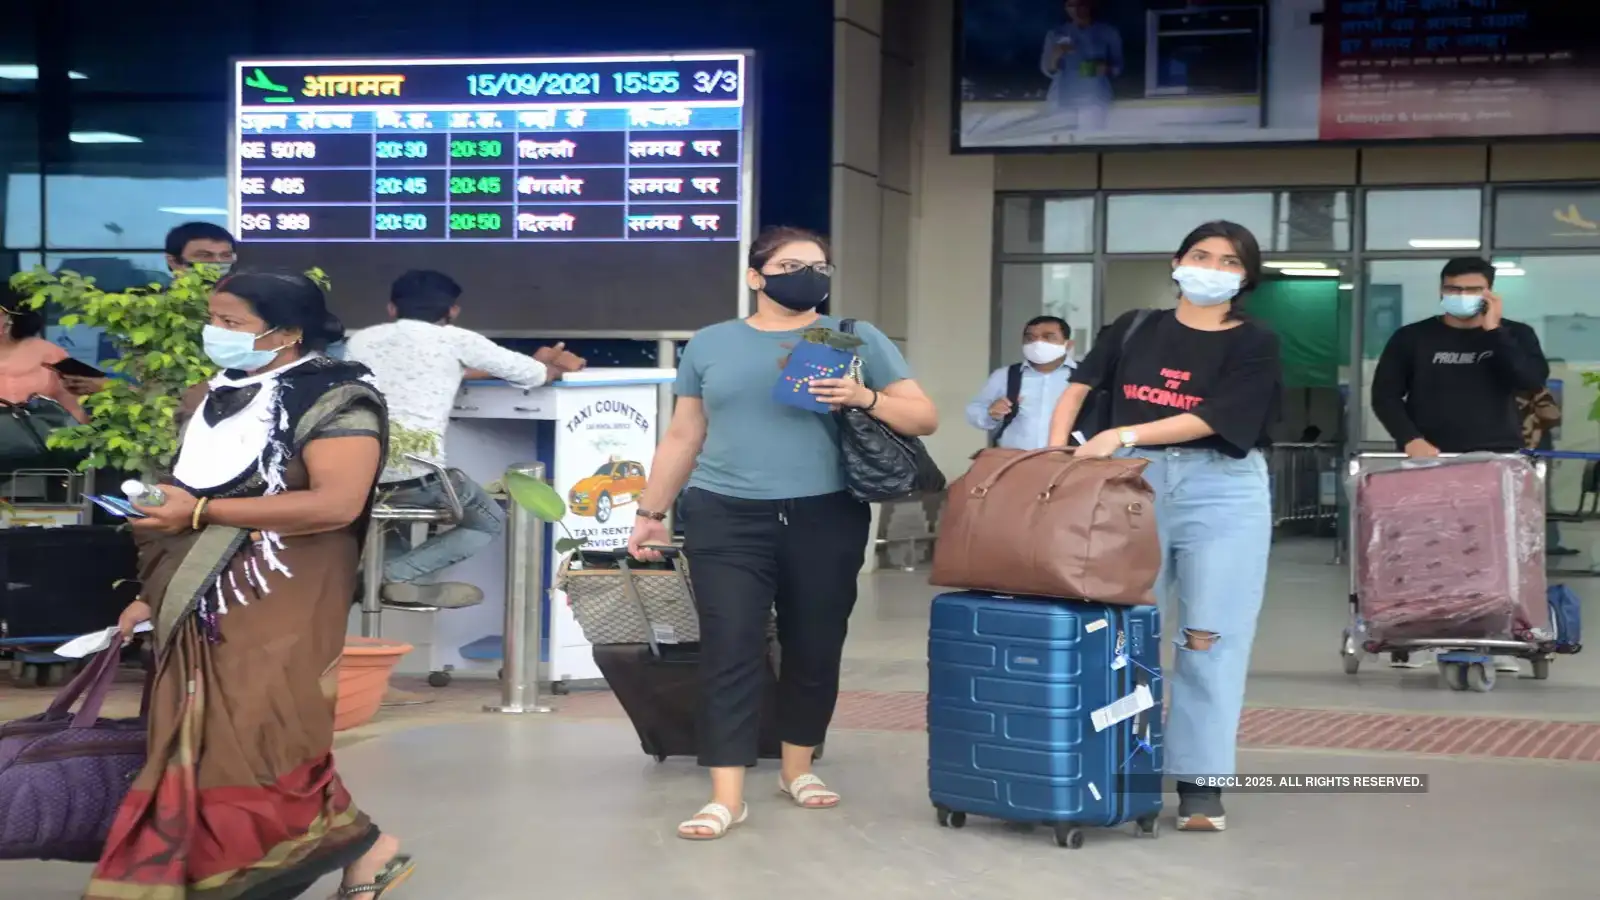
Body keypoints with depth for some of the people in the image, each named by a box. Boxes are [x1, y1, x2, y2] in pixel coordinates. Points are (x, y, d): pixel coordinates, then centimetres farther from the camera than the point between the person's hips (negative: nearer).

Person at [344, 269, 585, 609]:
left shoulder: (361, 339, 17)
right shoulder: (457, 340, 6)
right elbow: (535, 375, 15)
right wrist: (553, 366, 38)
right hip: (418, 478, -5)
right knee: (490, 521, 23)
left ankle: (374, 571, 12)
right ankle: (395, 574, 2)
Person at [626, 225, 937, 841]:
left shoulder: (858, 339, 6)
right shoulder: (709, 344, 10)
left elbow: (924, 418, 3)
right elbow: (682, 437, 16)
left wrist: (867, 399, -14)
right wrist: (651, 512, 15)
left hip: (826, 519, 1)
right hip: (726, 518, 0)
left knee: (815, 649, 9)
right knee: (729, 651, -6)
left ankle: (798, 769, 28)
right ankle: (727, 795, -3)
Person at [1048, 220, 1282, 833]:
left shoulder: (1254, 345, 0)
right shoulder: (1135, 329, 10)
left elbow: (1211, 419, -11)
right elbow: (1080, 385, 9)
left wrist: (1123, 435, -18)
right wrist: (1056, 446, -8)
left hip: (1220, 491, -2)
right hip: (1135, 485, 2)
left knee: (1208, 640, -3)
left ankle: (1200, 781, 2)